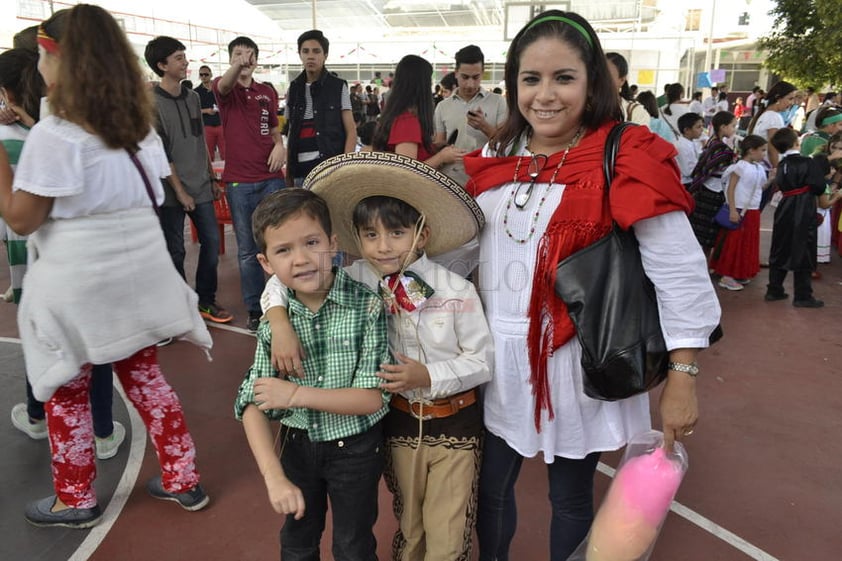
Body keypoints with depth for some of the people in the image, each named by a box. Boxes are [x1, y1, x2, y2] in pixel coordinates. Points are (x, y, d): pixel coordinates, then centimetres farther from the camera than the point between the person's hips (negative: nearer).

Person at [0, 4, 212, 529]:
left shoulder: (53, 135, -16)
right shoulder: (140, 125, 6)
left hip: (77, 277, -6)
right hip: (138, 265, 7)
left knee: (67, 391, 12)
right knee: (144, 374, 17)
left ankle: (75, 500, 29)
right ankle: (182, 479, 27)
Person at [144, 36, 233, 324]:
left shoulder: (193, 97, 9)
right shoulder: (151, 102, -9)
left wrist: (212, 179, 16)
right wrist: (180, 191, -13)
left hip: (201, 187, 6)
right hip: (171, 191, -6)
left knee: (212, 241, 7)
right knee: (175, 251, 4)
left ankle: (206, 300, 23)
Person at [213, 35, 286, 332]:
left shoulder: (267, 92, 11)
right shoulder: (223, 87, 1)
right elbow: (224, 85, -24)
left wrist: (279, 145, -4)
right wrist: (237, 65, -47)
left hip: (271, 177, 2)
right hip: (239, 181, -2)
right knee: (247, 249, 6)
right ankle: (254, 309, 17)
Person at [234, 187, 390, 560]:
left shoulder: (367, 305, -22)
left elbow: (372, 398, -22)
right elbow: (253, 404, -11)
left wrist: (296, 394, -27)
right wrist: (275, 477, -20)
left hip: (355, 448, -3)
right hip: (298, 446, 3)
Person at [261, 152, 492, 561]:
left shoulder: (457, 292, -20)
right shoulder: (358, 282, -13)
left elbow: (482, 362, -11)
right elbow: (283, 280, -6)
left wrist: (429, 376, -25)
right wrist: (281, 323, -24)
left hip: (454, 423, -2)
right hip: (399, 420, 3)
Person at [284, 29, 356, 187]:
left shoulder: (338, 87, 3)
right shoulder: (294, 89, 13)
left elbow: (351, 132, 0)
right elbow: (291, 134, 16)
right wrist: (288, 174, 7)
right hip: (300, 170, 3)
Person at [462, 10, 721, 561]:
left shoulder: (628, 161, -13)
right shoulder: (496, 159, 2)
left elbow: (682, 276, -13)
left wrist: (682, 379, -14)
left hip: (577, 360, -4)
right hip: (498, 356, 5)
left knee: (571, 499, 16)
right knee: (489, 489, 18)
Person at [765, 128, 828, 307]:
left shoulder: (781, 166, 6)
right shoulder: (808, 163, -12)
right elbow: (820, 186, -11)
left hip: (785, 211, 6)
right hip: (804, 213, -6)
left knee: (780, 251, 14)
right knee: (803, 254, 1)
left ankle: (774, 290, 19)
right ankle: (803, 296, 6)